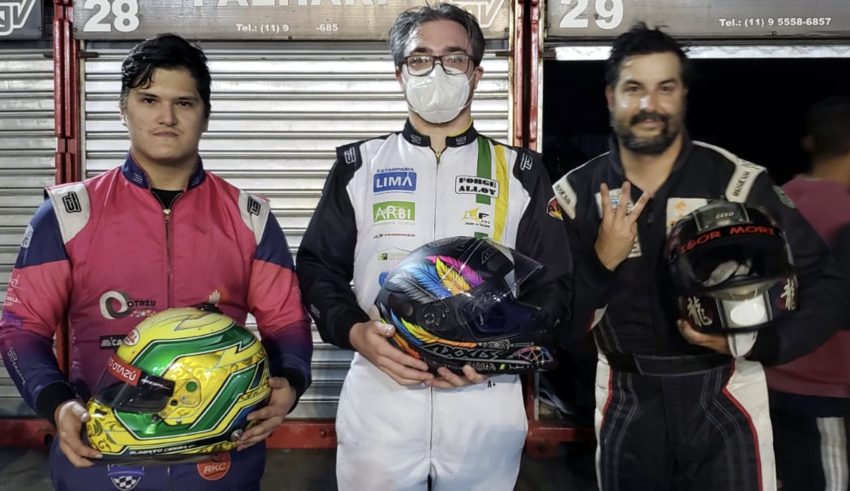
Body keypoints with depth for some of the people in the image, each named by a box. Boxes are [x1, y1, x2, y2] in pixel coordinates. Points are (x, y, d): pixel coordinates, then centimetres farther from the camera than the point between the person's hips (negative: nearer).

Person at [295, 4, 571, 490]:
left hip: (485, 408, 1)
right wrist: (354, 331, -12)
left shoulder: (520, 172, 6)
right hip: (379, 400, 0)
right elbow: (319, 267, 7)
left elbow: (551, 283, 5)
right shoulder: (359, 166, 6)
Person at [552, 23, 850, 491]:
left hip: (724, 404, -1)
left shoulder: (740, 183, -11)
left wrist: (755, 343, -22)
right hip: (626, 407, 2)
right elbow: (558, 325, -6)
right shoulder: (576, 194, -5)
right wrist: (602, 260, -22)